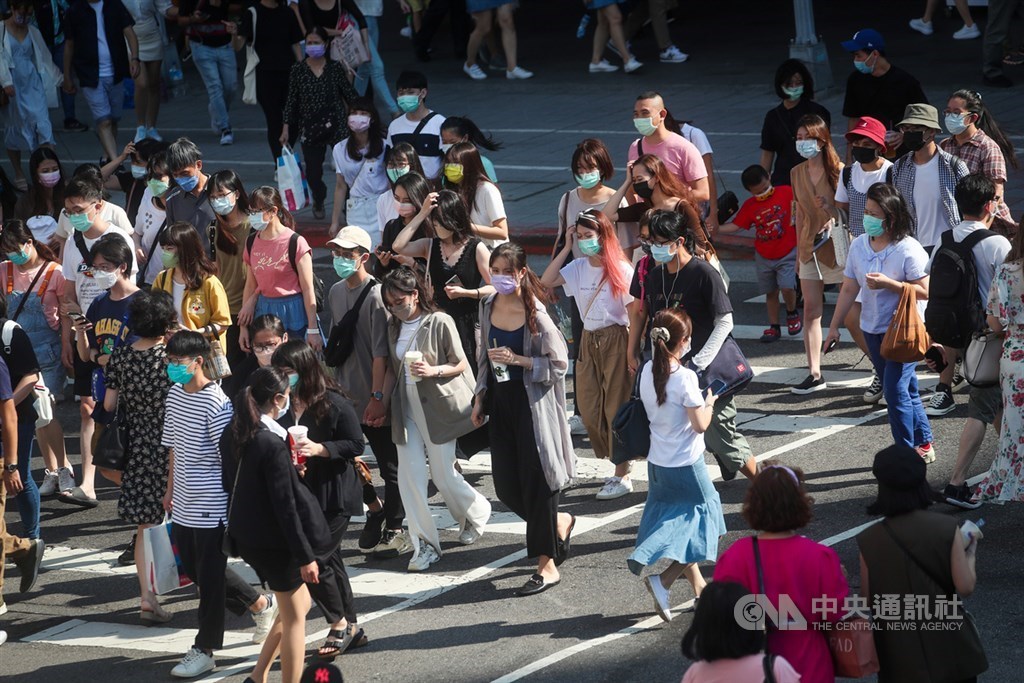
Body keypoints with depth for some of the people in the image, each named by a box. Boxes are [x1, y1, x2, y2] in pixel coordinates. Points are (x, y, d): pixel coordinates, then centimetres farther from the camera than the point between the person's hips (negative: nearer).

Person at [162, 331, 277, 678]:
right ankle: (262, 605, 35)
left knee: (210, 577, 2)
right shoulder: (175, 395, 6)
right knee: (194, 569, 18)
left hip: (211, 504, -9)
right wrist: (170, 488, 19)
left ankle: (204, 650, 13)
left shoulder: (215, 403, -19)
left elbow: (231, 457, -17)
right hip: (185, 503, 9)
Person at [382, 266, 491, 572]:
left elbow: (461, 365, -5)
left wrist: (433, 370, -21)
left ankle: (477, 512, 32)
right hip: (406, 406, 5)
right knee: (409, 475, -4)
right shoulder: (394, 328, 10)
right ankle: (424, 544, 2)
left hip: (437, 405, -5)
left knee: (443, 474, 1)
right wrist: (383, 403, 17)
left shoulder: (439, 322, -8)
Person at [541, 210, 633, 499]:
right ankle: (620, 462, 22)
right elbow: (546, 281, -4)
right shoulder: (578, 268, 4)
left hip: (616, 339, -6)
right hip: (588, 341, 6)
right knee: (589, 410, 6)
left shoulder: (621, 270, -11)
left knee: (616, 408, -1)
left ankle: (622, 477, 6)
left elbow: (635, 313, -11)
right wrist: (567, 247, -4)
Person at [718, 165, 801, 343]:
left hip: (787, 254, -4)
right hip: (764, 256, 4)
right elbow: (735, 225, 1)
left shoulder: (787, 193, -8)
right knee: (770, 292, 11)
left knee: (787, 286, -17)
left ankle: (792, 313, 12)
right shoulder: (750, 205, 1)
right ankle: (773, 327, 22)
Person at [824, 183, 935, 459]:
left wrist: (888, 284, -26)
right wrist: (834, 326, 8)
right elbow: (849, 289, 8)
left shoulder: (909, 249, -16)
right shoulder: (859, 245, 1)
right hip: (873, 329, 6)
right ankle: (923, 444, 26)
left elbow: (924, 291, -18)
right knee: (905, 389, 15)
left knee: (895, 391, -11)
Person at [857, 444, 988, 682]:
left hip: (901, 652, 0)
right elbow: (966, 586, -11)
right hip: (947, 642, 0)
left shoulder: (869, 540, -12)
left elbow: (867, 598, -5)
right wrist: (969, 552, 6)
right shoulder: (947, 528, -13)